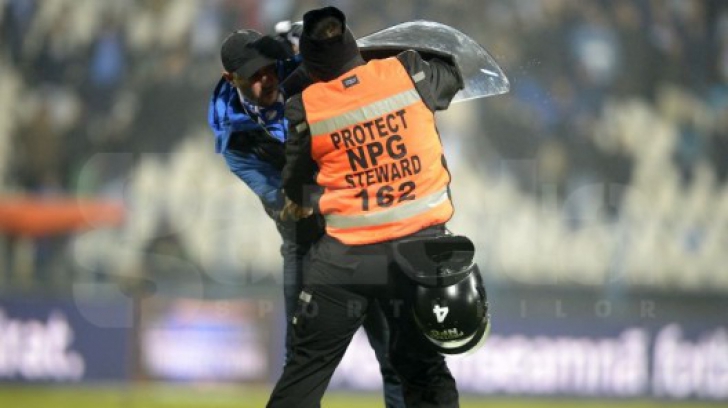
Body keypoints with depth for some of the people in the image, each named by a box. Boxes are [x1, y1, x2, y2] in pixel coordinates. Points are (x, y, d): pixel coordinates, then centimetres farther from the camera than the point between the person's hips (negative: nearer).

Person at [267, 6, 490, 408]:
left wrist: (301, 202, 30)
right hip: (419, 249, 1)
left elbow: (297, 193, 8)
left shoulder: (306, 108, -5)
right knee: (423, 369, 10)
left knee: (307, 365, 8)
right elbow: (453, 73, 19)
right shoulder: (408, 74, -4)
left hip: (345, 256, -1)